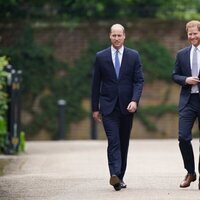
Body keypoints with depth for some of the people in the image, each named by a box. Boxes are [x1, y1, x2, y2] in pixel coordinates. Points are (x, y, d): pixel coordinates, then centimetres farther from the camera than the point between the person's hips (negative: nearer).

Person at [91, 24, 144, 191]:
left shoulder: (133, 56, 4)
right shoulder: (101, 56, 3)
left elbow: (139, 81, 1)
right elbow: (96, 84, 6)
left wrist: (135, 100, -15)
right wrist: (95, 108, 5)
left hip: (127, 106, 2)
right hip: (108, 106, -2)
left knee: (124, 142, 8)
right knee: (113, 141, -15)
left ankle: (120, 177, 18)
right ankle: (115, 175, -28)